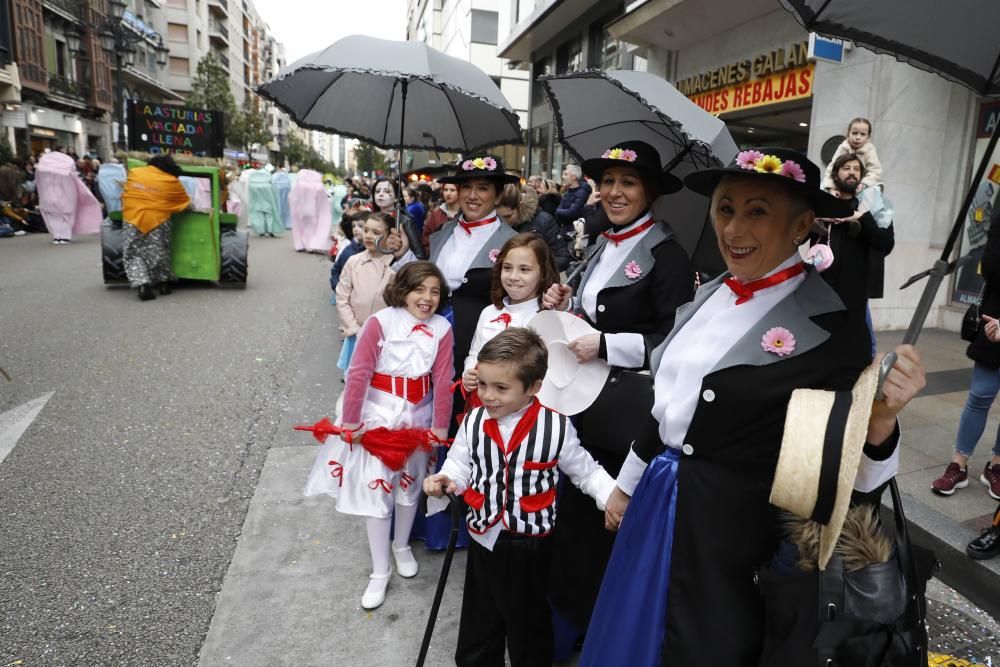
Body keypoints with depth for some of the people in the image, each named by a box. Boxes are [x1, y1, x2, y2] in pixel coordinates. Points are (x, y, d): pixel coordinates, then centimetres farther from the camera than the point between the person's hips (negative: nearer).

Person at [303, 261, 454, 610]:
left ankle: (402, 546, 46)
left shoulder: (442, 329, -10)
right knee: (376, 491, 4)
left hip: (417, 419, 3)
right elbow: (359, 374, -16)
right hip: (377, 418, -3)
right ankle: (380, 572, 21)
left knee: (410, 487, 20)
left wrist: (441, 426, -3)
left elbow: (442, 381, -6)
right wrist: (350, 422, -13)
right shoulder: (380, 322, -20)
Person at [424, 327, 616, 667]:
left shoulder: (556, 427, -16)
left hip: (530, 546, -2)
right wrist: (446, 482, -20)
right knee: (478, 624, 21)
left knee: (529, 625, 20)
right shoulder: (472, 423, -9)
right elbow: (459, 466, 0)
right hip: (484, 539, 3)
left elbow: (585, 472, -5)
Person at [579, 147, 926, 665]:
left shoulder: (830, 324, -17)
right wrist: (627, 484, 18)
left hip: (730, 527, -7)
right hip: (658, 503, 7)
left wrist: (881, 419, -33)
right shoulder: (711, 294, 2)